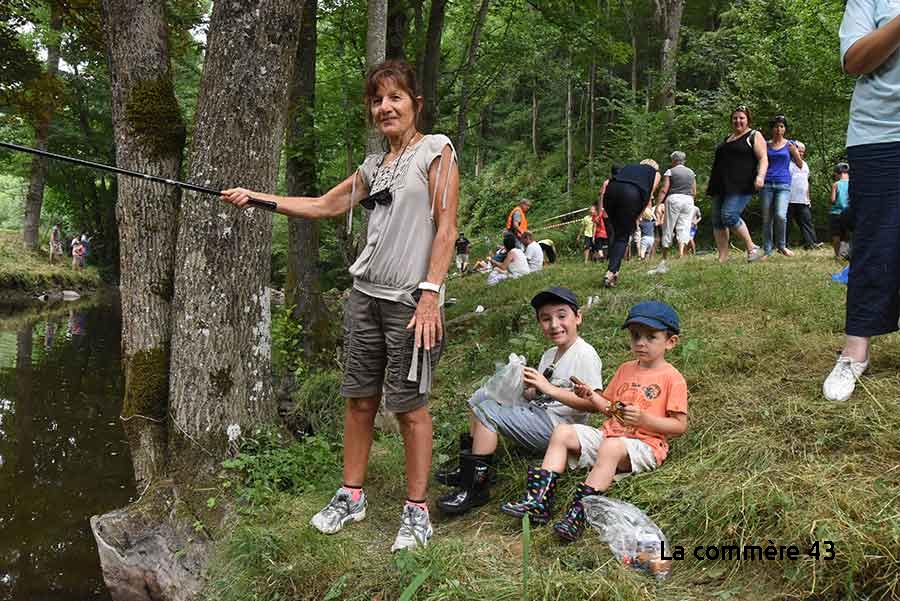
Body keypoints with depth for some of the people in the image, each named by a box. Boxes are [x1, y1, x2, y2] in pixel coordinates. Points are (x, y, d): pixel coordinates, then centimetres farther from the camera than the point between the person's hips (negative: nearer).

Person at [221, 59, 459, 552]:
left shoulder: (436, 151, -2)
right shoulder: (374, 166, 17)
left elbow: (446, 229, -9)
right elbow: (325, 205, 22)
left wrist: (430, 294, -17)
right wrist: (256, 198, 15)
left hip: (410, 300, -6)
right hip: (365, 294, 6)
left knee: (410, 405, -1)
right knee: (359, 398, 10)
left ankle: (417, 511, 11)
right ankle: (351, 496, 23)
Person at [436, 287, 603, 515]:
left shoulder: (585, 355, -12)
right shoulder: (550, 355, 17)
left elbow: (593, 403, -22)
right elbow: (537, 397, 14)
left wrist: (548, 388, -24)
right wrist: (527, 388, -8)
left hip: (556, 427, -10)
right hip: (538, 414, 10)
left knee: (487, 411, -18)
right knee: (481, 396, 9)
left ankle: (476, 486, -15)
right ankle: (468, 468, 9)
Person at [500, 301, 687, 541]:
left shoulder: (672, 378, -4)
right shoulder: (625, 369, 16)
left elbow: (680, 426, -8)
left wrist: (643, 419, -20)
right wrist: (592, 397, 1)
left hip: (644, 444, -7)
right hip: (608, 433, 7)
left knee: (611, 448, -38)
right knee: (562, 432, -8)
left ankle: (578, 514, -39)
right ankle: (538, 501, -18)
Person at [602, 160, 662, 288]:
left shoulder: (629, 166, 38)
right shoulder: (655, 172, 30)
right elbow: (648, 195, 16)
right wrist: (637, 217, 20)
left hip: (611, 190, 3)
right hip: (631, 193, -3)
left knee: (617, 233, 19)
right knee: (623, 237, 4)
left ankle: (614, 270, 12)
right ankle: (611, 272, -14)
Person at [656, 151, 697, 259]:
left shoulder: (670, 171, 3)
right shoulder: (691, 172, 16)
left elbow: (664, 190, -6)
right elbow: (694, 192, 16)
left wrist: (658, 204, -8)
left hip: (673, 198, -3)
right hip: (688, 200, 3)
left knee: (668, 227, 3)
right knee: (684, 227, 0)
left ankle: (665, 256, 7)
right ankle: (681, 251, -22)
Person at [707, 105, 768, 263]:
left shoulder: (754, 136, 4)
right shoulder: (728, 138, 24)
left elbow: (763, 159, -6)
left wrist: (760, 176, -25)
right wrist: (712, 186, 27)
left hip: (741, 186, -8)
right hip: (721, 185, 8)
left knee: (729, 216, -22)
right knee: (718, 221, 0)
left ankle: (752, 248, -7)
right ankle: (722, 258, 3)